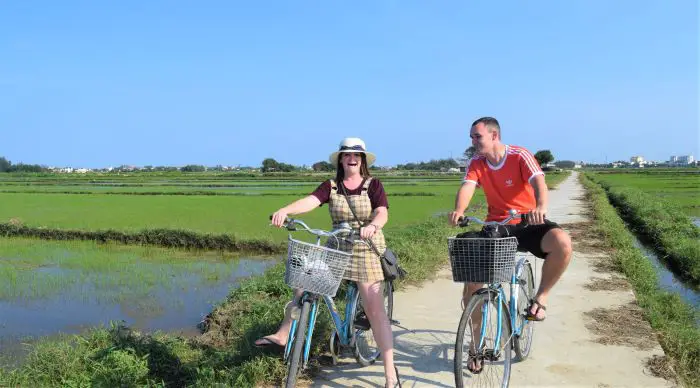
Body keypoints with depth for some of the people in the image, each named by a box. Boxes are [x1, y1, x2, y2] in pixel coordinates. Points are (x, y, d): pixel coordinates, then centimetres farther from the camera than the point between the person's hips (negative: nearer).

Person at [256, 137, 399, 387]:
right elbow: (309, 201, -15)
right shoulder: (331, 187, 2)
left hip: (367, 250, -3)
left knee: (375, 310, -9)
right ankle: (282, 336, 13)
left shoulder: (373, 185, -3)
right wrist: (284, 210, -35)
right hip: (337, 248, 4)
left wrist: (372, 226, -40)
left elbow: (383, 214, -16)